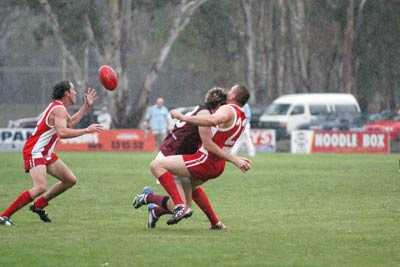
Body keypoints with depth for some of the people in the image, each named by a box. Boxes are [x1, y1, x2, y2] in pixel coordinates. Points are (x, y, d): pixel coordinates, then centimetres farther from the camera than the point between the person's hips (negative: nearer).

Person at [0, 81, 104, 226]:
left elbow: (70, 122, 31)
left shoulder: (59, 107, 13)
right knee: (41, 187, -27)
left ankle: (39, 205, 22)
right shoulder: (59, 109, -19)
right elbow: (62, 132, -33)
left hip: (46, 153, 11)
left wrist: (87, 106, 25)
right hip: (34, 152, -11)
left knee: (70, 180, 11)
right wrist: (87, 130, -28)